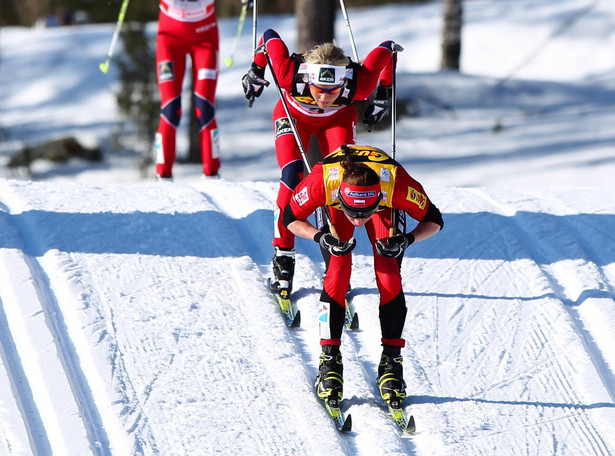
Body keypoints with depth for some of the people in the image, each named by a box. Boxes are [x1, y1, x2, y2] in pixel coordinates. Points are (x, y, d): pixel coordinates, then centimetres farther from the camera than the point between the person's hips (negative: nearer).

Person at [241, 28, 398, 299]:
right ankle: (283, 259, -9)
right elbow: (269, 36, -25)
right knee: (292, 180, -20)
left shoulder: (359, 84, -40)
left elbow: (387, 49, -23)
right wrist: (256, 72, -7)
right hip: (294, 116, -1)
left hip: (338, 119, 1)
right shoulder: (290, 75, -42)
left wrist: (384, 95, -11)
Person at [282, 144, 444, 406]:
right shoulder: (323, 181, -42)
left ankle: (391, 360, -2)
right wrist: (321, 238, -39)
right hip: (335, 205, 0)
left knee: (389, 277, -14)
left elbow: (434, 220, -24)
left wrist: (407, 240, -43)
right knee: (338, 272, -17)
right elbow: (291, 218, -22)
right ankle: (329, 360, -7)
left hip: (383, 206, 0)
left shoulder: (396, 183, -42)